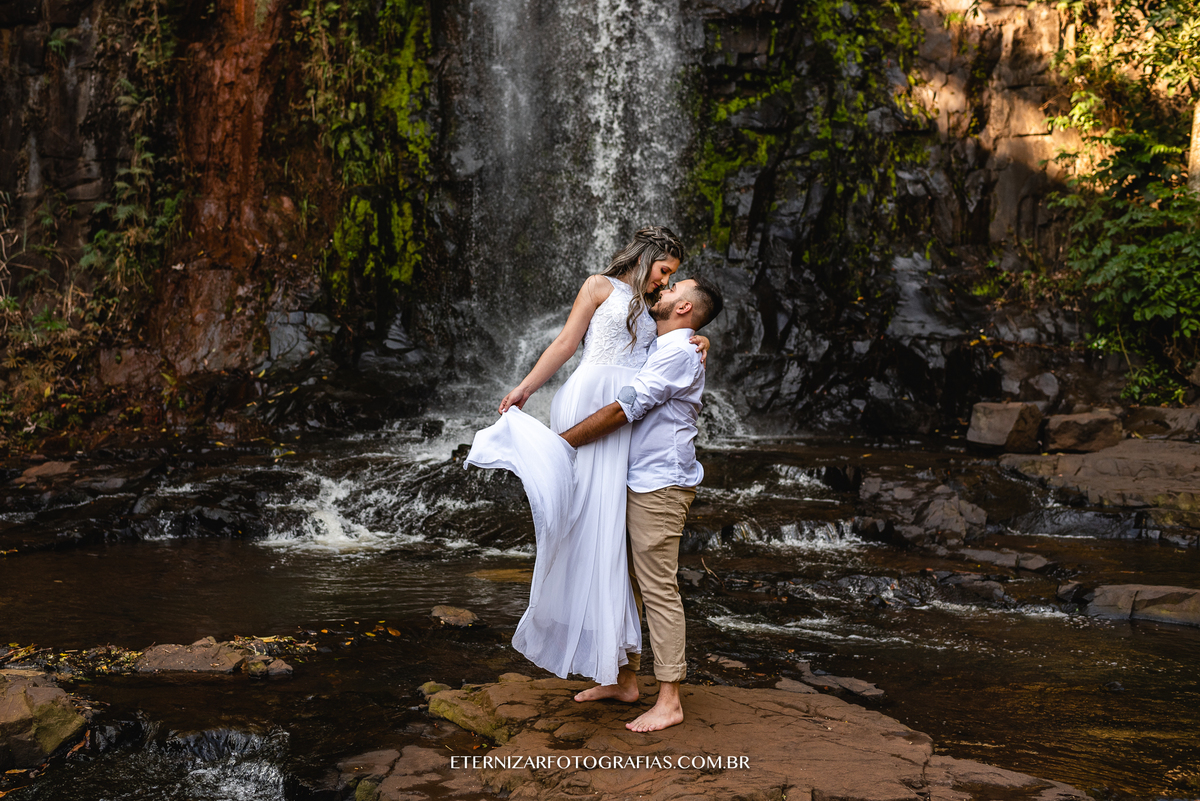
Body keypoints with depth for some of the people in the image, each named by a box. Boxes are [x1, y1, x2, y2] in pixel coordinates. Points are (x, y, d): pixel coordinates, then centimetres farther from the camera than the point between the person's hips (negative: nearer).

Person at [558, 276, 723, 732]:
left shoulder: (678, 352, -14)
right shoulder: (662, 348, 18)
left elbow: (622, 410, -19)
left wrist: (562, 442, -14)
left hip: (660, 487, -10)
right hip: (636, 483, 10)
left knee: (658, 589, -7)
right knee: (625, 581, 13)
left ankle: (669, 700, -1)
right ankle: (626, 679, 23)